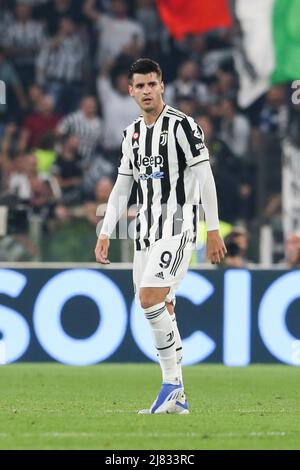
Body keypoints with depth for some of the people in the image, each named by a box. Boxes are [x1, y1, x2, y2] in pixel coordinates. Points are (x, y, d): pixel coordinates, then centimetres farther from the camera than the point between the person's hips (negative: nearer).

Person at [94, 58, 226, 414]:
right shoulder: (132, 134, 14)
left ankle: (171, 382, -12)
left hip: (177, 224, -7)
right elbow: (122, 187, 19)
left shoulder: (182, 125, -7)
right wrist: (105, 233, 12)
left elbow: (204, 178, -9)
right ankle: (177, 397, 10)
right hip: (146, 229, 7)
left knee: (151, 298, -21)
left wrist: (213, 229, -13)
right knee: (161, 310, 6)